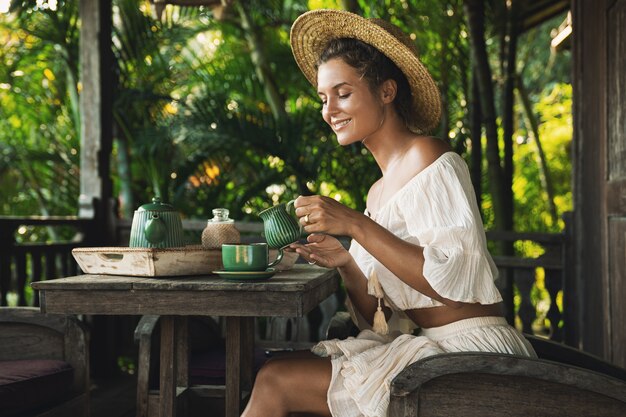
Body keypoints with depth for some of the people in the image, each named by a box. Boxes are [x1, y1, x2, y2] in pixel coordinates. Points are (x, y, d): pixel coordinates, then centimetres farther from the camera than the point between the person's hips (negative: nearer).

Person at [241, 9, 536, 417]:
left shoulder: (430, 160, -8)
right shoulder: (380, 190, 14)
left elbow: (454, 281, -19)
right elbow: (380, 318, 14)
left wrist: (355, 225, -19)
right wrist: (345, 263, -5)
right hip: (423, 346, 7)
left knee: (276, 383, -12)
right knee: (273, 373, -6)